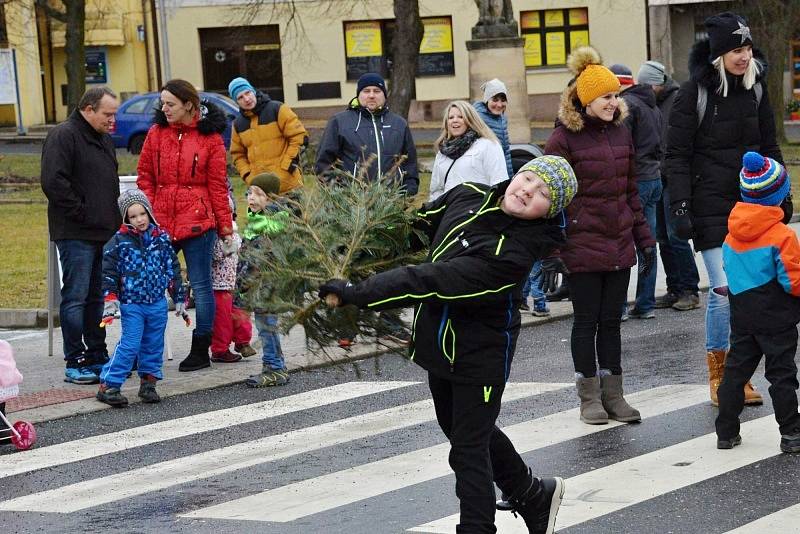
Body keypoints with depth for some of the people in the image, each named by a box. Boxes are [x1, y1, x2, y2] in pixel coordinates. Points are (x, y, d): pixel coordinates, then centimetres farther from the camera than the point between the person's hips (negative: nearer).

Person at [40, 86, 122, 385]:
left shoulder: (104, 140, 19)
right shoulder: (63, 136, -10)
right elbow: (53, 182, -19)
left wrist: (114, 219, 15)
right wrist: (80, 213, -15)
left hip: (104, 233, 9)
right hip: (75, 234, -9)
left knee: (97, 298, 13)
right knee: (75, 298, -6)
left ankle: (97, 357, 19)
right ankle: (75, 364, -3)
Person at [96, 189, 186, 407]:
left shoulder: (162, 238, 4)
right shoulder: (119, 242, -5)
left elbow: (173, 270, 11)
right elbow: (109, 273, -3)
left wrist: (179, 299, 12)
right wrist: (110, 301, -9)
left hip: (158, 304, 4)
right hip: (131, 305, -4)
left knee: (154, 344, 9)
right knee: (130, 345, -10)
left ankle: (148, 382, 21)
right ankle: (108, 385, -8)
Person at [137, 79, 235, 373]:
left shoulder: (209, 137, 0)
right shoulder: (156, 133, 7)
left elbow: (217, 184, 1)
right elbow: (145, 178, 9)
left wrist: (226, 227, 0)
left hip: (197, 221, -3)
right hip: (159, 222, 3)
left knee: (200, 284, 4)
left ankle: (201, 350, 13)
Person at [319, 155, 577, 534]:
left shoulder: (513, 251, -31)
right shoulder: (469, 196, -7)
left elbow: (434, 281, -37)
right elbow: (424, 222, 16)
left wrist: (356, 294, -38)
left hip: (480, 354, -9)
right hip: (440, 342, 9)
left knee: (469, 449, 0)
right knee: (465, 431, 25)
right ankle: (535, 497, 44)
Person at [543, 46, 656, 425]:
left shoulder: (620, 132, 9)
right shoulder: (564, 138, -10)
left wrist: (644, 239, 14)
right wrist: (550, 251, -13)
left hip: (619, 246, 5)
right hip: (582, 247, -5)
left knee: (611, 320, 10)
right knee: (587, 320, 3)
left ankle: (612, 394, 17)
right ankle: (589, 398, 12)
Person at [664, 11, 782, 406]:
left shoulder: (755, 88, 8)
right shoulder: (695, 92, -8)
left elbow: (769, 146, 19)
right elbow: (677, 155, -6)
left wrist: (781, 193, 16)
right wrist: (680, 207, -12)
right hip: (711, 207, -5)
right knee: (724, 290, -10)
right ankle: (718, 378, 4)